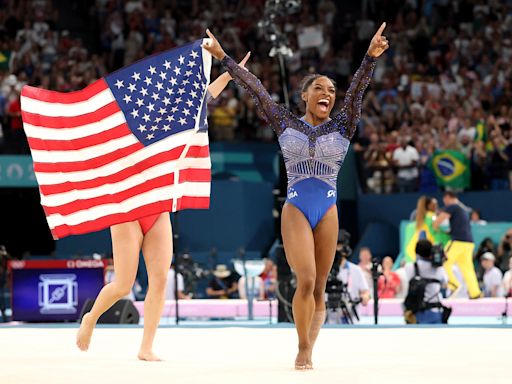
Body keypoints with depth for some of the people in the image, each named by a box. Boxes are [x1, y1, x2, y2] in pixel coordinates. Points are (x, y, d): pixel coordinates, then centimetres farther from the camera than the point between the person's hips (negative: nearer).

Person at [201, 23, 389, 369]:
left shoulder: (342, 127, 6)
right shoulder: (286, 125, 7)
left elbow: (357, 90, -8)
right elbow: (257, 90, 6)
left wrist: (371, 57, -24)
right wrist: (223, 58, 6)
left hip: (328, 212, 1)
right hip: (295, 211, -1)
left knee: (319, 289, 2)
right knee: (306, 281, -16)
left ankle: (307, 352, 14)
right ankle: (303, 350, -2)